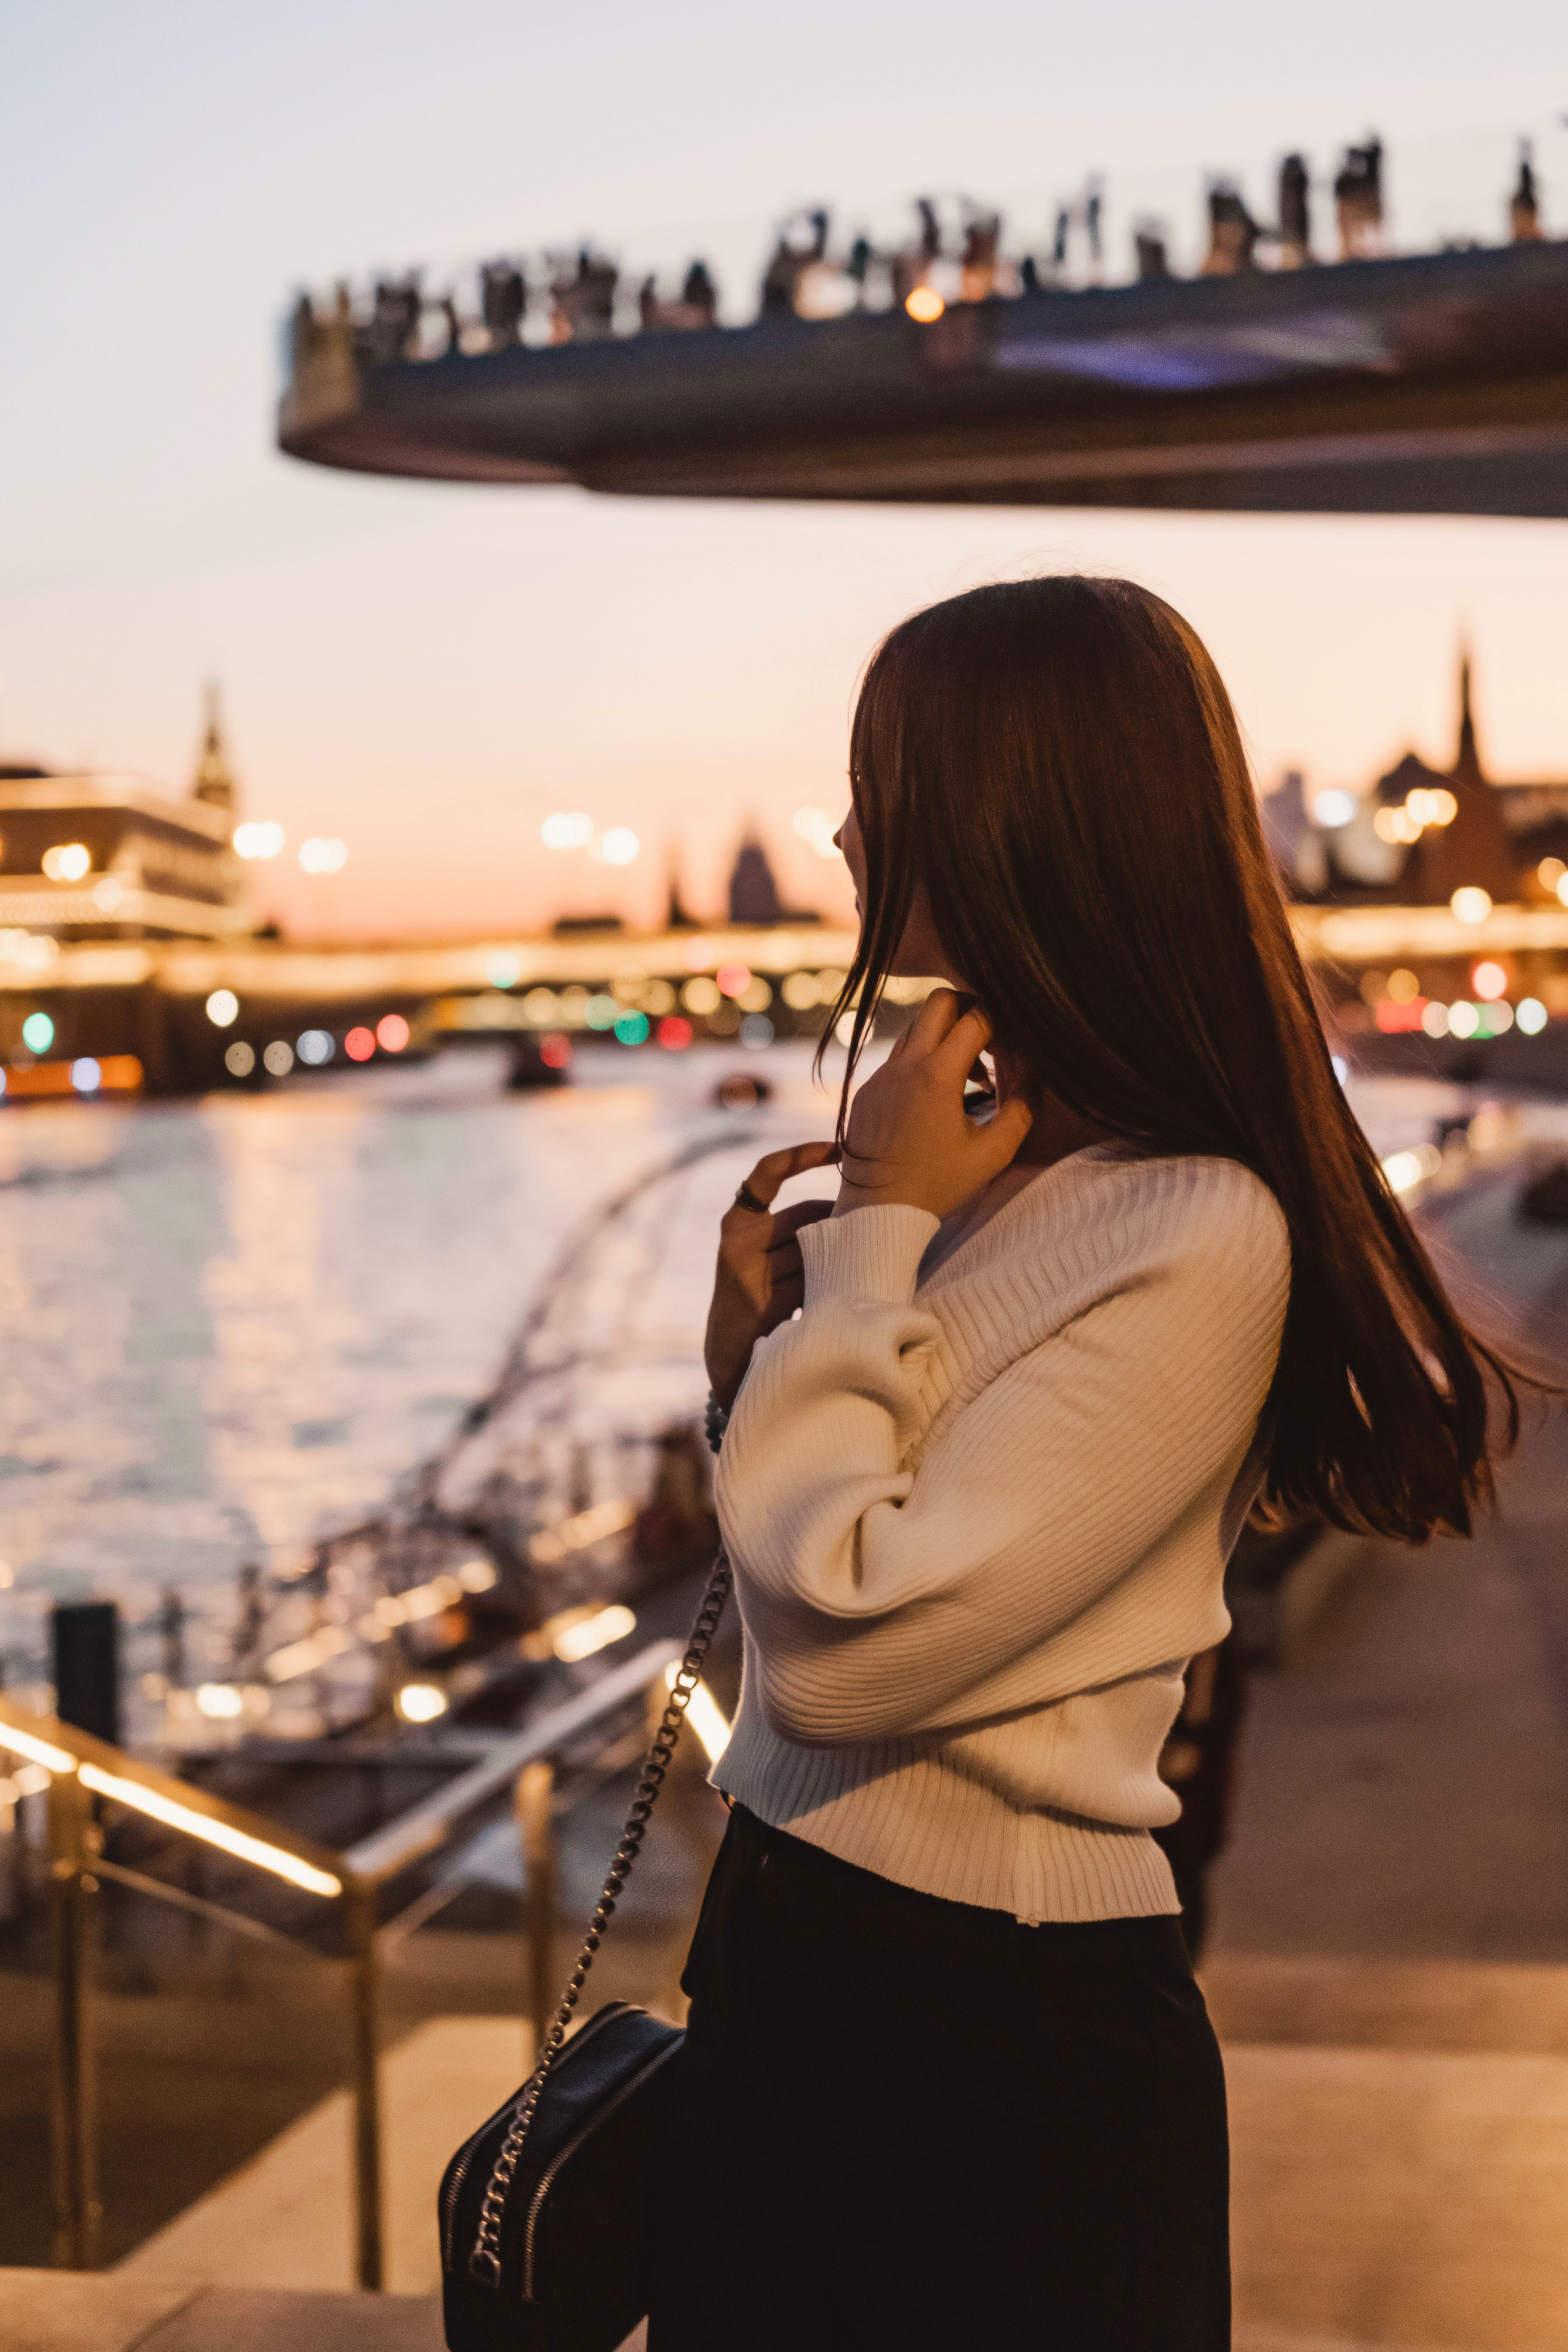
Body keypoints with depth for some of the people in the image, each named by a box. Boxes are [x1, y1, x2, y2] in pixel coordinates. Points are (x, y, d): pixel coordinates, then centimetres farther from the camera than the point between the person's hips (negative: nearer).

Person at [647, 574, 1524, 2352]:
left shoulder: (1195, 1242, -21)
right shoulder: (987, 1155, 4)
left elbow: (845, 1647, -24)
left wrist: (877, 1236, -17)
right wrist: (765, 1342, -3)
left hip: (1005, 2037, -8)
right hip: (777, 1947, 8)